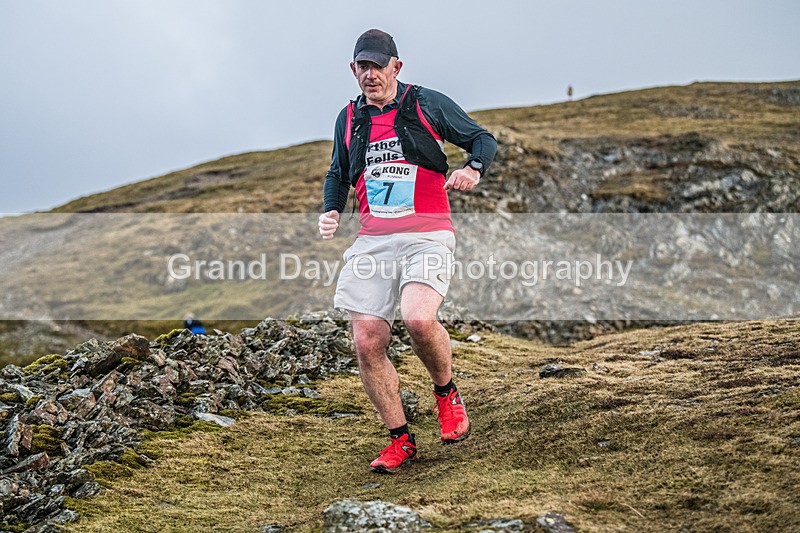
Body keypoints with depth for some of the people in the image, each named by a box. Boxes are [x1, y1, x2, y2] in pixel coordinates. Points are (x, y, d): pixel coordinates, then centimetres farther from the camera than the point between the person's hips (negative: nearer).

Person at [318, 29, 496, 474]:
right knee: (368, 343, -6)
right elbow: (338, 174, 29)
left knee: (418, 318, -29)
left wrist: (473, 169, -14)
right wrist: (331, 211, 9)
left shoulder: (429, 104, 3)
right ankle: (401, 440, 10)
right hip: (373, 240, 4)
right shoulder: (349, 119, 15)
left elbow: (483, 139, 8)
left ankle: (447, 393, 2)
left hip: (427, 235, -4)